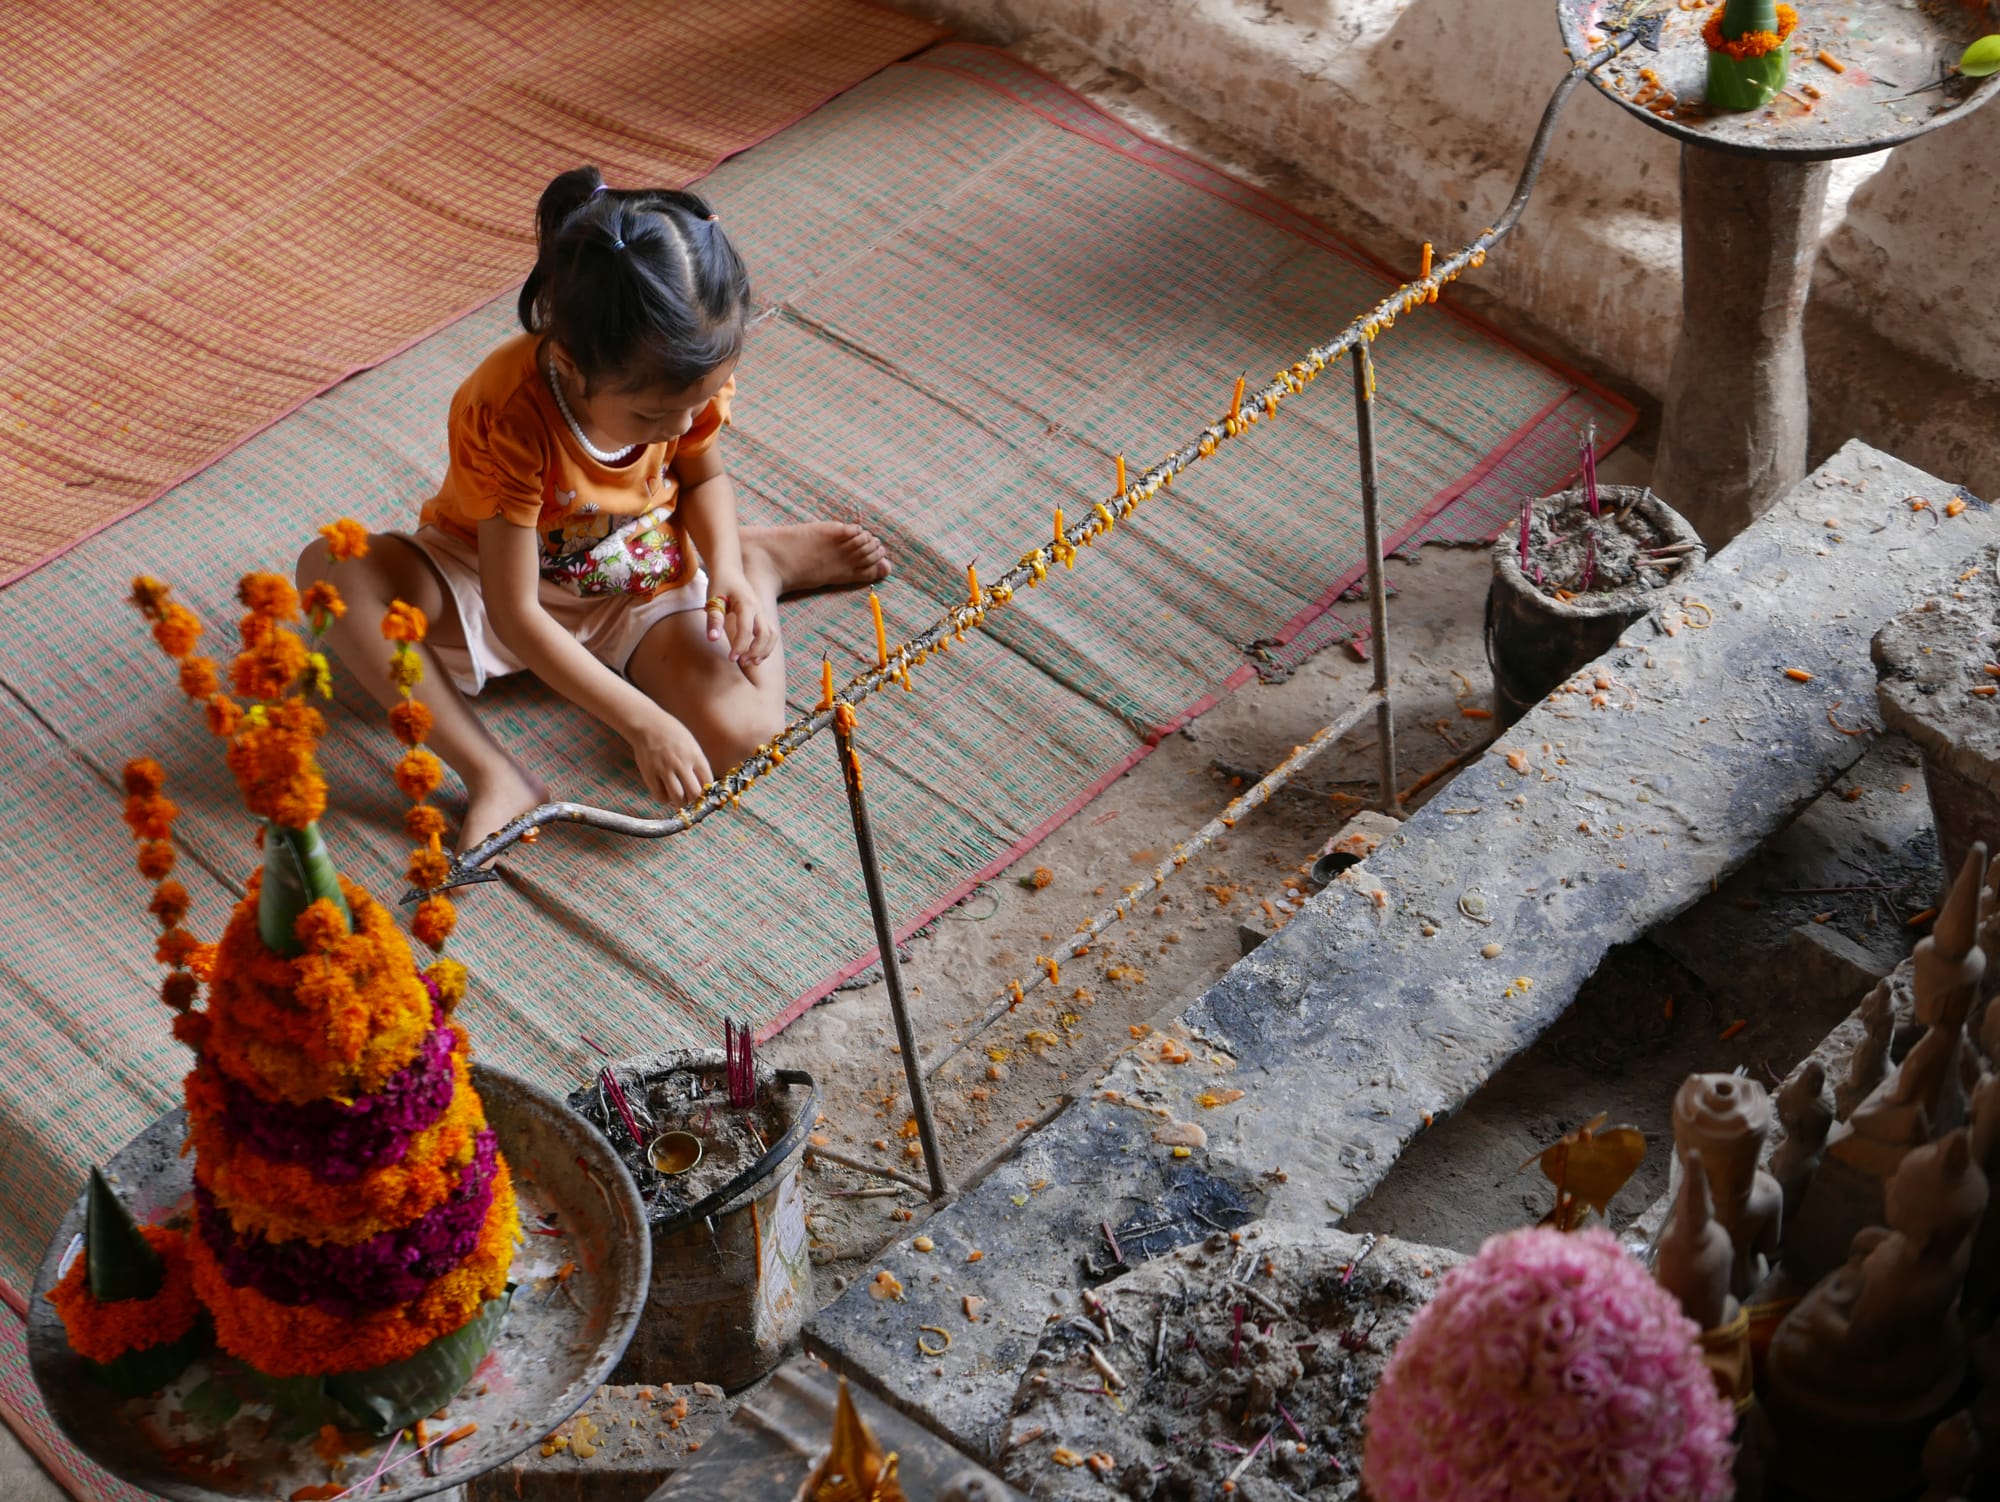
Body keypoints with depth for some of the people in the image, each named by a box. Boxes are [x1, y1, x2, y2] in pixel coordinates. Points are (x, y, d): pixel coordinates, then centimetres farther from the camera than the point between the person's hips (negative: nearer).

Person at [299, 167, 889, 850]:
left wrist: (726, 572, -19)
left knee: (740, 732, -24)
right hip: (501, 586, -2)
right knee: (334, 569, -30)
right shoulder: (508, 415, -36)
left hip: (641, 582, 2)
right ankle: (492, 775, -30)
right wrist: (642, 720, -34)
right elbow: (515, 613, -31)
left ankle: (761, 561, 9)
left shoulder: (690, 373, -23)